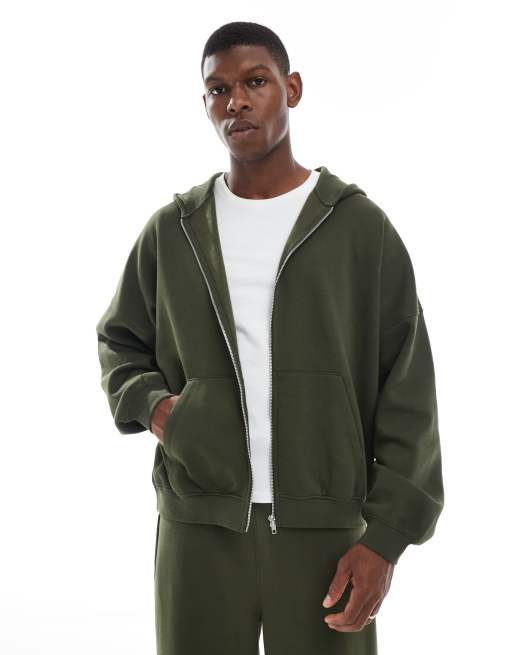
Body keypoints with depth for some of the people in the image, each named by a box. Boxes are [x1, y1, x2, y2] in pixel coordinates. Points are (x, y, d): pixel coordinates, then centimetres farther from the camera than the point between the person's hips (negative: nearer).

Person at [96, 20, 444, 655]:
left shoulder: (360, 227, 0)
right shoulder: (171, 231, 8)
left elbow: (407, 394, -1)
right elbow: (120, 342, 21)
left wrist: (386, 535, -7)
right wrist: (152, 404, -1)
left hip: (325, 530, -2)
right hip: (198, 528, 2)